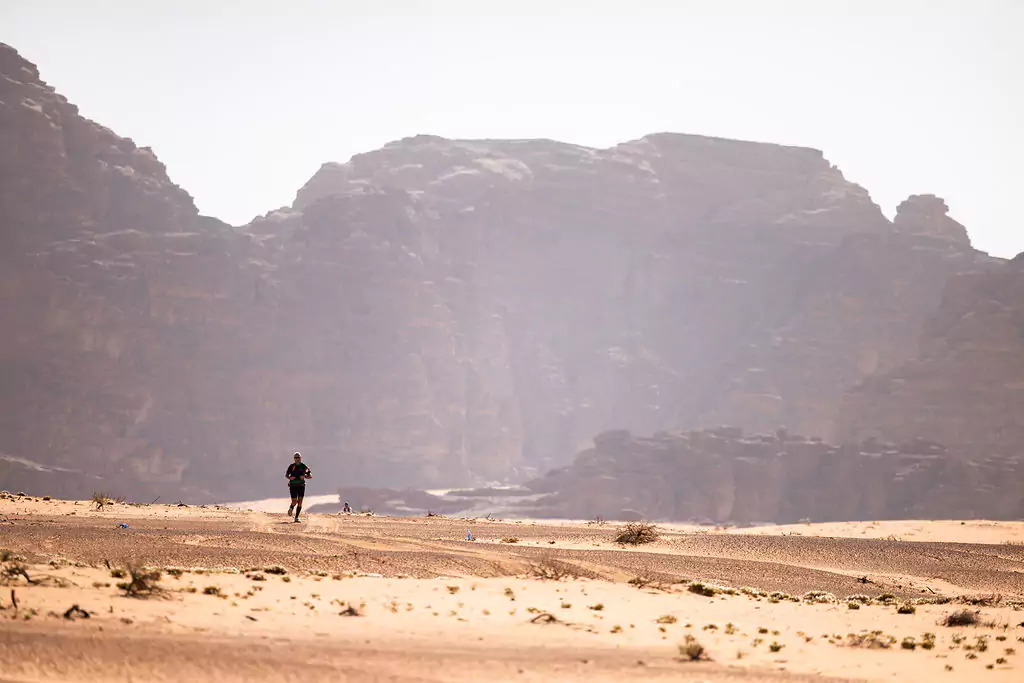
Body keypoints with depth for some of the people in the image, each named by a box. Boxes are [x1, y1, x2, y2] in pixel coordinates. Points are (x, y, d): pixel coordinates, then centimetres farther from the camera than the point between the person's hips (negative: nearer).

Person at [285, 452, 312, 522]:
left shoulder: (303, 466, 2)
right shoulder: (292, 466, 1)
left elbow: (310, 476, 4)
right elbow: (286, 475, 10)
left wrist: (305, 476, -16)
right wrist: (290, 477, -12)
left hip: (301, 486, 1)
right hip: (293, 486, -1)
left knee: (300, 502, -5)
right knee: (294, 502, -8)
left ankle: (296, 517, 1)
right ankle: (291, 508, 27)